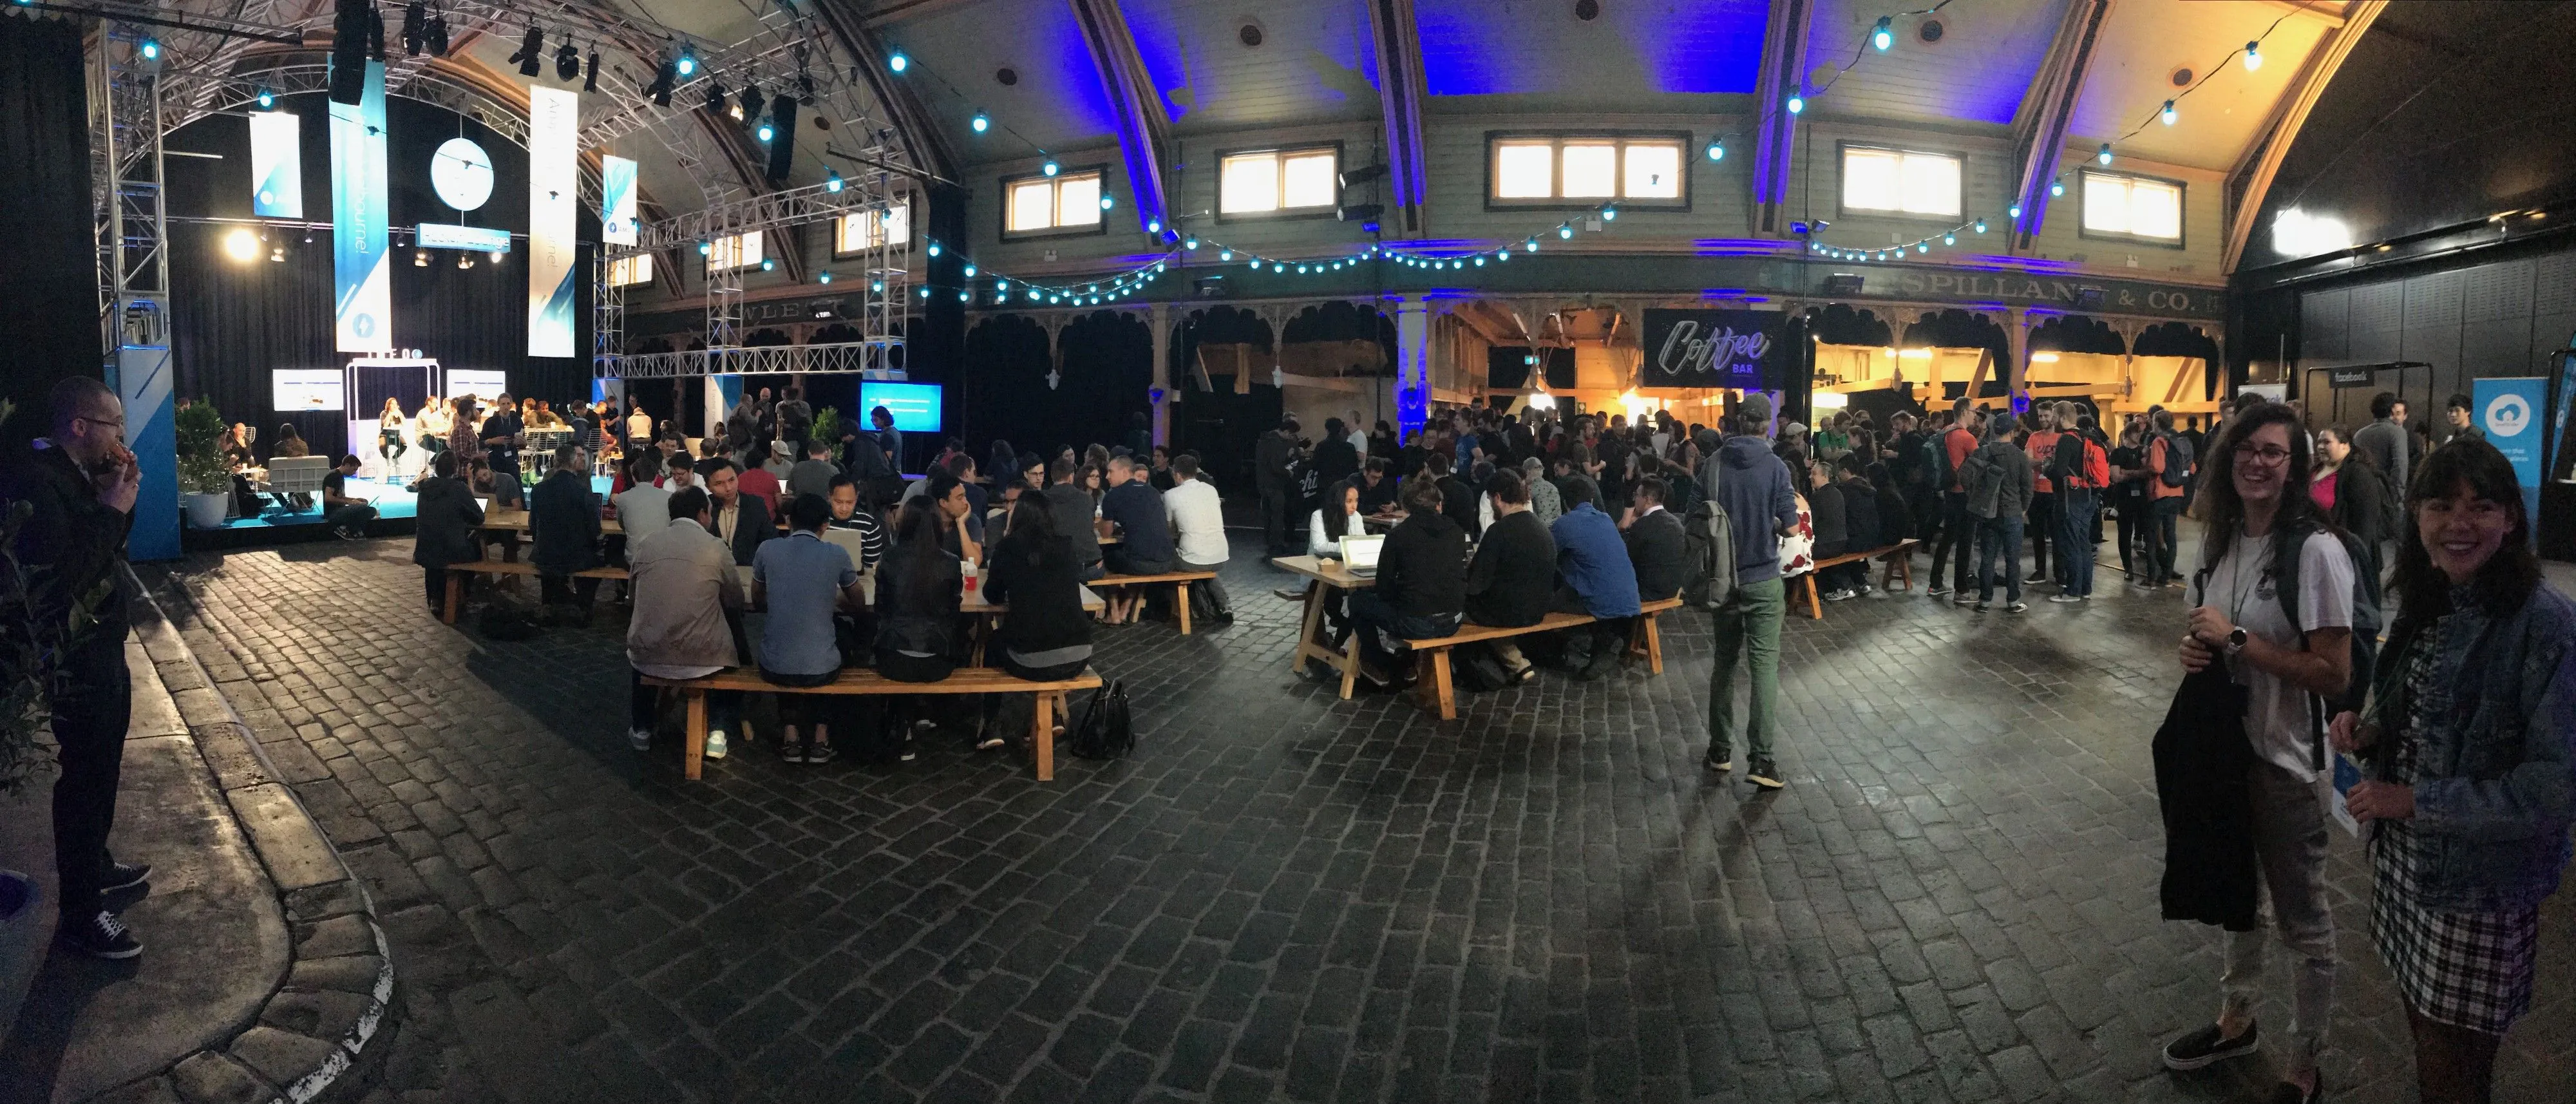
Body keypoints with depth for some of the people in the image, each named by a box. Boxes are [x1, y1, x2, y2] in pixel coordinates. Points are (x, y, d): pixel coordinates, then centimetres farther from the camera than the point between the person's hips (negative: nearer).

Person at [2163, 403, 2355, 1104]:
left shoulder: (2315, 551, -19)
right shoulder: (2222, 540, 2)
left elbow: (2335, 675, -22)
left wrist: (2236, 640, -24)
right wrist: (2196, 648, -7)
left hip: (2283, 756, -7)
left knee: (2302, 920, 10)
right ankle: (2236, 1021, 44)